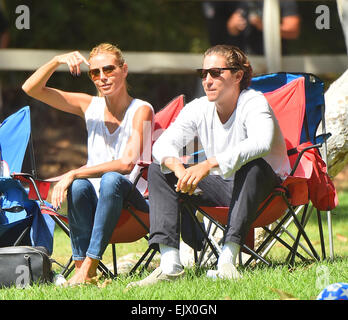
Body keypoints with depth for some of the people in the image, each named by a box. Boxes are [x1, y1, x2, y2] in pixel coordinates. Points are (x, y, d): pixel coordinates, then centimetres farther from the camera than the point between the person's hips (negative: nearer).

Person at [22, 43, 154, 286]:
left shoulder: (141, 110, -6)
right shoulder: (90, 106, 8)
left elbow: (127, 163, -21)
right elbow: (31, 89, 6)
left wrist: (74, 173, -25)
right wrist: (57, 61, -11)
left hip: (131, 199, -3)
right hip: (95, 199, 3)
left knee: (112, 179, -36)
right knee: (79, 186, -31)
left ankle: (89, 266, -36)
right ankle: (80, 266, -31)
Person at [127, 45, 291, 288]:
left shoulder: (254, 103, -18)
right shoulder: (198, 109, -1)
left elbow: (260, 144, -39)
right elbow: (163, 144, -9)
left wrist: (208, 164, -49)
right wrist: (178, 167, -34)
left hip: (260, 186, -6)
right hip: (221, 187, 6)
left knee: (253, 165, -39)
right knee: (158, 170, -9)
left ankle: (228, 260, -42)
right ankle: (170, 264, -26)